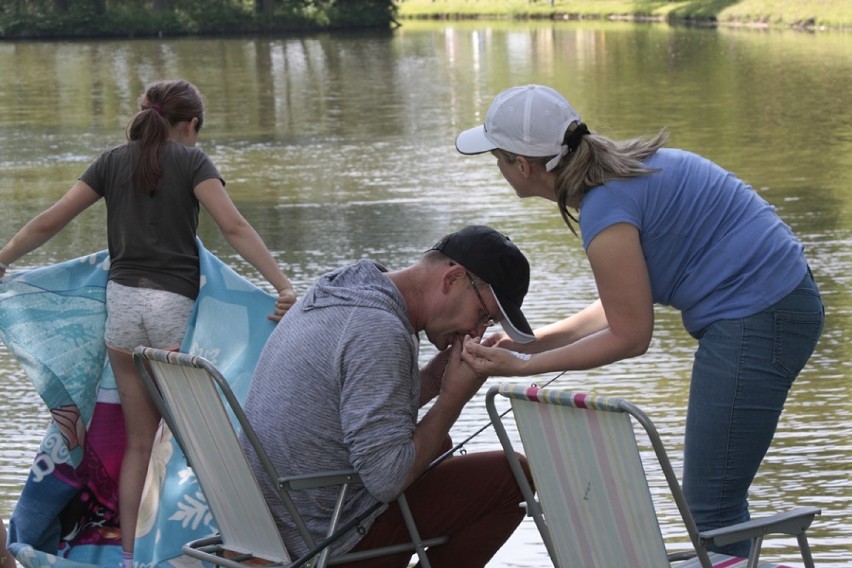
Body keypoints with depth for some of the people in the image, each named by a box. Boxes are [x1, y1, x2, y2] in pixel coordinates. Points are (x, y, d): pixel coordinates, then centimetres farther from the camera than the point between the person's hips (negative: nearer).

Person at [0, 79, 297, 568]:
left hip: (122, 302, 4)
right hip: (176, 305, -4)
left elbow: (49, 222, 9)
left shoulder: (113, 161, 11)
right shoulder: (192, 161, 0)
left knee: (139, 440, 12)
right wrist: (284, 285, -18)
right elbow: (234, 226, -13)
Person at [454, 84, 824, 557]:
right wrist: (530, 341, 12)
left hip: (757, 320, -10)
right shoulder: (614, 168, 9)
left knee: (710, 503, -5)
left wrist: (520, 367, -10)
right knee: (713, 498, 15)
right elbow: (626, 306, 16)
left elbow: (629, 337, -12)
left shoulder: (606, 209, -20)